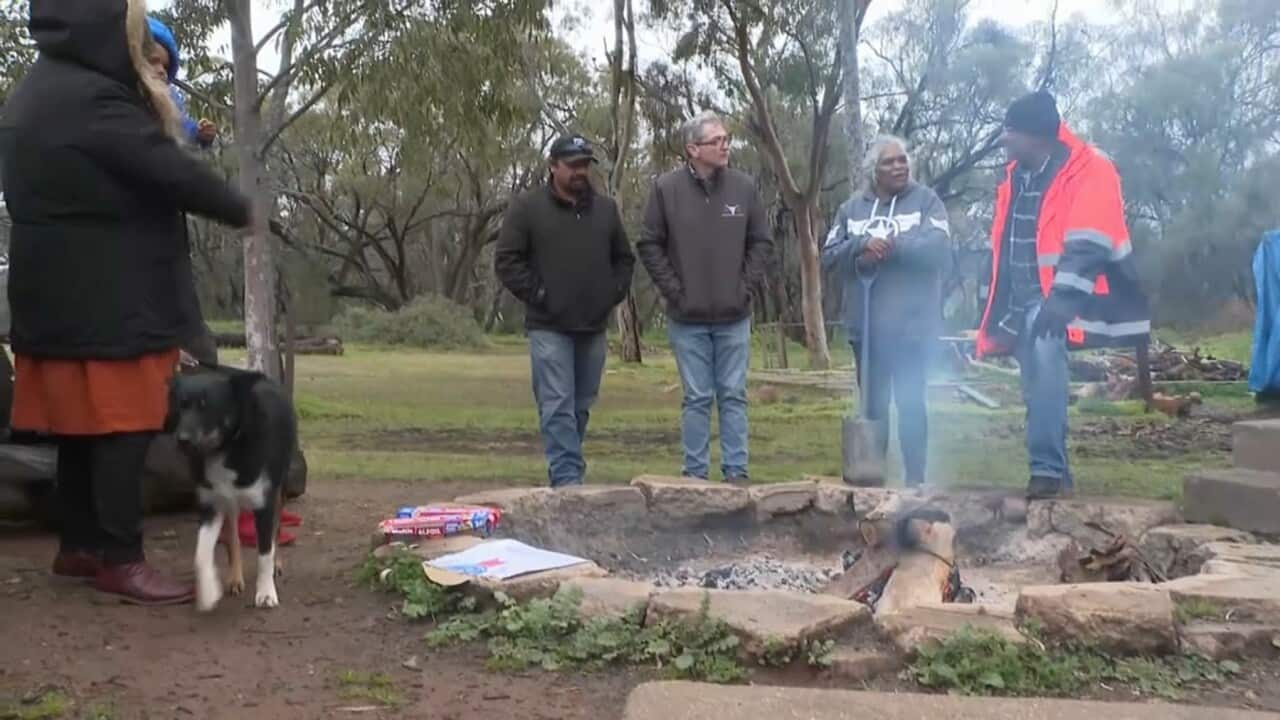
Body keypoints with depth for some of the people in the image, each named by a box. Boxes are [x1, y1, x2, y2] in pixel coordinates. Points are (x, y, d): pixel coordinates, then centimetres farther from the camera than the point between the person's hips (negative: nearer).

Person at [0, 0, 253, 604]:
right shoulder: (90, 98, -18)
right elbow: (171, 173, -18)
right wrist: (240, 209, -4)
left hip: (60, 294, 10)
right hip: (104, 300, -10)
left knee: (82, 423, 14)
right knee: (122, 424, -5)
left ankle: (78, 545, 22)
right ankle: (119, 559, -1)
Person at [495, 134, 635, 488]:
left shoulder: (606, 209, 11)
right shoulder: (527, 207, -2)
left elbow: (624, 258, 20)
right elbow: (506, 260, -3)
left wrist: (613, 293, 6)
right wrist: (537, 294, -9)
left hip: (594, 327, 5)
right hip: (549, 328, -5)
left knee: (582, 407, 11)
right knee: (558, 407, -8)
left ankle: (569, 474, 23)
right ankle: (567, 479, -8)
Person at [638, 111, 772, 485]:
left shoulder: (745, 187, 1)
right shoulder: (666, 188, -5)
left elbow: (762, 242, 8)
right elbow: (649, 245, -1)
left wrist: (746, 287, -1)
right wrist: (674, 291, -6)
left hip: (734, 316, 2)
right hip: (688, 318, -2)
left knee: (734, 396, 7)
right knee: (696, 398, 5)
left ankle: (736, 470, 15)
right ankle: (695, 472, 13)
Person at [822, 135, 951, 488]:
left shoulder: (925, 200, 0)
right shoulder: (851, 208, 9)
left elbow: (940, 248, -15)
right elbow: (829, 256, 0)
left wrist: (891, 245, -16)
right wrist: (863, 245, -17)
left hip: (911, 323, -3)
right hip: (865, 324, 3)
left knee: (911, 404, 0)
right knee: (873, 404, 11)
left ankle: (915, 478, 9)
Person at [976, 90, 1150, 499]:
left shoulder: (1086, 172, -10)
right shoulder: (1015, 177, 14)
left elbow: (1088, 245, -20)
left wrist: (1064, 296, -30)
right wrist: (1001, 308, 18)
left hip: (1055, 298, -8)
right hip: (1022, 299, 8)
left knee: (1045, 366, -25)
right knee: (1039, 386, 10)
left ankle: (1048, 469, -23)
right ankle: (1055, 471, 18)